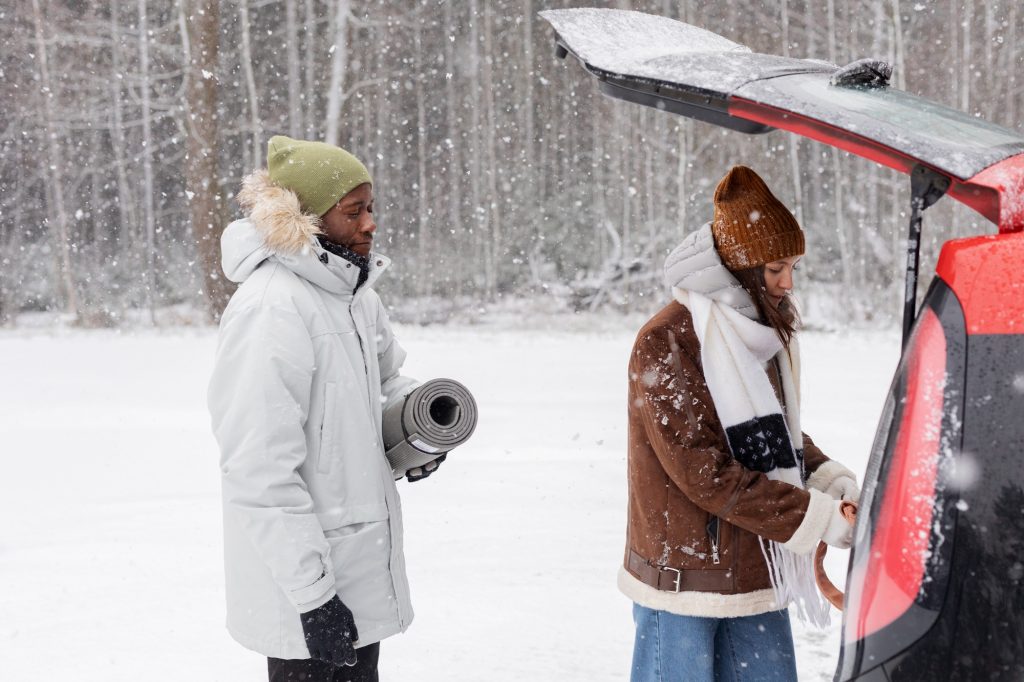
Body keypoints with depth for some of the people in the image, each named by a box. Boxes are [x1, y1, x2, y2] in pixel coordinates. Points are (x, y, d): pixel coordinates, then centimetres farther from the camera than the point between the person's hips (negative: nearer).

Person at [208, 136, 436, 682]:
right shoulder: (271, 309, -22)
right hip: (306, 581, -9)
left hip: (362, 566, 9)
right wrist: (312, 594, -24)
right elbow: (261, 473, -24)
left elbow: (387, 376, 27)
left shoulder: (353, 293, 6)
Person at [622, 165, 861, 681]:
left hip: (755, 574, 7)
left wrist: (830, 479, -2)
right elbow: (704, 471, -21)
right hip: (685, 576, -7)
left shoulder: (763, 334, 9)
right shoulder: (665, 344, -17)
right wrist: (817, 518, -20)